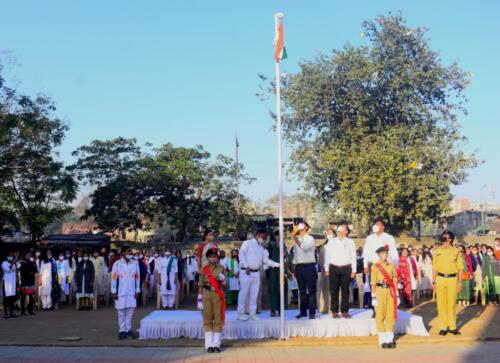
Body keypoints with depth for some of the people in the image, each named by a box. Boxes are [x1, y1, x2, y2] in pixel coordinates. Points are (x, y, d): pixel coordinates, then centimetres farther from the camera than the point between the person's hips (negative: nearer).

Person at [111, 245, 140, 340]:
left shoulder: (135, 263, 4)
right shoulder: (117, 264, -3)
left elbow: (137, 277, 7)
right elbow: (113, 278, -2)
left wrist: (137, 291, 4)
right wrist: (113, 292, -5)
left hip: (132, 293, 2)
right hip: (121, 293, -2)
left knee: (130, 312, 4)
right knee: (121, 313, 3)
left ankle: (128, 330, 12)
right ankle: (122, 331, 10)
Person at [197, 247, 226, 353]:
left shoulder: (221, 269, 5)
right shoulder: (204, 269, 2)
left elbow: (224, 285, 8)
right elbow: (200, 286, 1)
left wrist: (222, 279, -14)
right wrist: (199, 300, -3)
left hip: (218, 296, 1)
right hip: (206, 296, -1)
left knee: (218, 320, 2)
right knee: (207, 320, 1)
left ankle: (216, 344, 8)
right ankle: (209, 344, 5)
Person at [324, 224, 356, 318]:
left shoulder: (350, 242, 9)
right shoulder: (332, 242, 10)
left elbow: (353, 257, 7)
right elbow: (327, 255, 10)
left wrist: (354, 270, 1)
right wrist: (326, 269, 4)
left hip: (346, 268, 0)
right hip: (334, 268, 1)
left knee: (345, 290, 1)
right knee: (334, 290, 0)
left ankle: (345, 311, 9)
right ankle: (334, 311, 7)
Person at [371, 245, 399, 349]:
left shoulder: (391, 265, 8)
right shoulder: (375, 266, -2)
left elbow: (394, 281, 9)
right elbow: (373, 283, -4)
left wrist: (397, 295, 7)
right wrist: (373, 296, -8)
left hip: (390, 292, 3)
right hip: (380, 292, -3)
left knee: (391, 316, 4)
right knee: (380, 316, 1)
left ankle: (390, 339, 12)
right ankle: (383, 340, 8)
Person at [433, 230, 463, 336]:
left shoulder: (456, 251, 3)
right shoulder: (437, 251, 6)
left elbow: (460, 268, 4)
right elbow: (434, 268, 7)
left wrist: (460, 282, -1)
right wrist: (433, 281, 1)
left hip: (452, 279, -1)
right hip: (440, 279, 1)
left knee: (452, 303, 3)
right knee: (441, 303, 1)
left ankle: (452, 326, 13)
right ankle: (443, 327, 7)